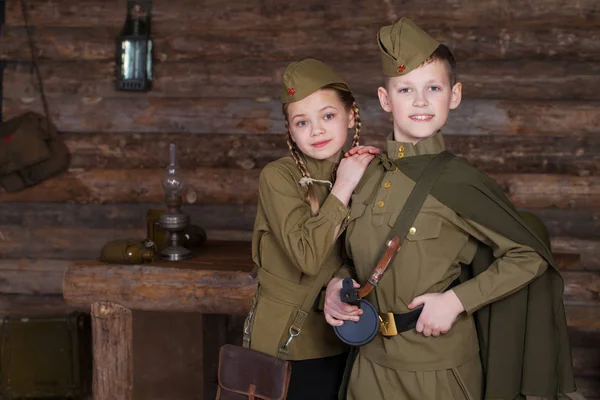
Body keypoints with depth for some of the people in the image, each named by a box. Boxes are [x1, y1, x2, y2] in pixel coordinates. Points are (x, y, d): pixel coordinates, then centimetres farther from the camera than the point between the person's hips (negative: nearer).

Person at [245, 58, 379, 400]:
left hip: (341, 340, 4)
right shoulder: (278, 177, -13)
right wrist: (342, 189, -20)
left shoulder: (363, 172, 2)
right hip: (285, 341, -4)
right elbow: (308, 255, -24)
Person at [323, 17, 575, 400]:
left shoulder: (458, 181, -14)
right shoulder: (366, 174, 0)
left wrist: (456, 300, -15)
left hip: (437, 368, -4)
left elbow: (531, 257, -9)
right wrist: (337, 283, -5)